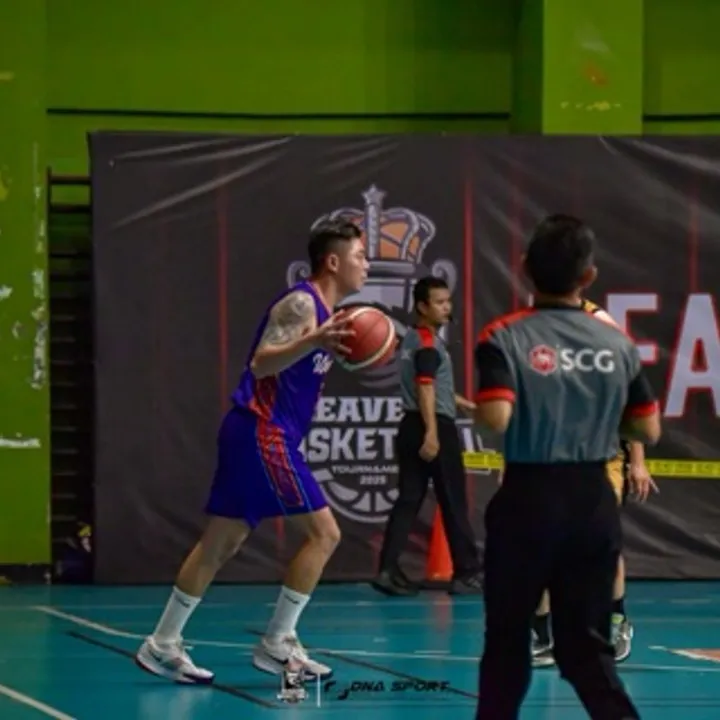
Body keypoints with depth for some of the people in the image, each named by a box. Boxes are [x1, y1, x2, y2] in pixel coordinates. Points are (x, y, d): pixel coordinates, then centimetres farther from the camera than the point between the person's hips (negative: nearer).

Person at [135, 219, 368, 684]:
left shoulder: (322, 310, 17)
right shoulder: (301, 303, -13)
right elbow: (261, 364, -24)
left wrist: (340, 350, 18)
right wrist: (315, 341, -36)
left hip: (260, 435, 10)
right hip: (263, 433, -10)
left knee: (222, 542, 12)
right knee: (323, 533, -8)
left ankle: (163, 645, 15)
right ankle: (277, 645, -4)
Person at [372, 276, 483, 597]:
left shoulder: (411, 340, 18)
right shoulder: (429, 343, -12)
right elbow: (425, 388, -23)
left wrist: (467, 405, 35)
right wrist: (432, 433, -29)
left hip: (411, 426, 9)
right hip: (437, 427, -9)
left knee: (408, 500, 5)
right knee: (453, 503, 0)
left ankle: (388, 569, -5)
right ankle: (467, 573, 7)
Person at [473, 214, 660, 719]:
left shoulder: (506, 337, -9)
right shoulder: (617, 344, 2)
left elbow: (496, 418, -21)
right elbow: (649, 431, 5)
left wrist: (472, 407, 1)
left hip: (528, 499, -2)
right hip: (593, 502, 2)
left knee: (507, 637, 14)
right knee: (586, 644, 6)